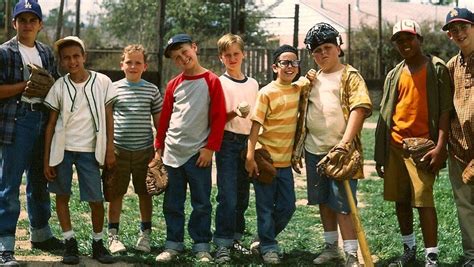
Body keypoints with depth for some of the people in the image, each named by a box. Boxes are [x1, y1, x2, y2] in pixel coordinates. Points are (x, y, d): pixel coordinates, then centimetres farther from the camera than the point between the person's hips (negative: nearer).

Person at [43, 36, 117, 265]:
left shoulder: (102, 82, -2)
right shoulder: (59, 87, -1)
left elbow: (108, 117, 4)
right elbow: (51, 123, 3)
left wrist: (110, 149, 0)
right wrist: (46, 159, 0)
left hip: (89, 150, -1)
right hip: (62, 148, 1)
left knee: (96, 199, -2)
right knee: (62, 195, 6)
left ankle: (97, 243, 17)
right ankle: (70, 242, 19)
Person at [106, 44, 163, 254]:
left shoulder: (152, 90, 3)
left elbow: (159, 122, 8)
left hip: (145, 150, 1)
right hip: (119, 150, -1)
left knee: (145, 193, 9)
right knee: (116, 193, 4)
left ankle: (145, 235, 21)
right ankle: (113, 236, 14)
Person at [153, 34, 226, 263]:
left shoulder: (211, 81, -3)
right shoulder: (174, 84, 8)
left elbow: (218, 117, -5)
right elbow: (165, 117, 13)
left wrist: (210, 147, -9)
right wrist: (159, 147, 10)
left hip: (199, 152, -4)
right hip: (172, 152, 4)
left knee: (201, 202, 3)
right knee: (172, 203, 9)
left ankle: (202, 246, 13)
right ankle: (173, 244, 19)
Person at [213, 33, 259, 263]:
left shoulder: (253, 84, 13)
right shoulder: (218, 83, -1)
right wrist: (235, 113, -23)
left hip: (248, 142, 5)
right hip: (228, 142, -5)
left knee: (242, 194, 9)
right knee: (227, 196, -10)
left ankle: (235, 237, 20)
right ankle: (222, 244, -6)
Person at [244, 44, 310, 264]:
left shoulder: (299, 89, 5)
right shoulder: (267, 92, -10)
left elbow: (309, 81, 28)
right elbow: (256, 125, -12)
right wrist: (250, 157, -17)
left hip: (285, 160, 5)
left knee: (287, 207, 10)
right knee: (266, 206, 4)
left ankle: (267, 237, 30)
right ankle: (268, 247, 16)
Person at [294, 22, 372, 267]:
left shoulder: (350, 76, -3)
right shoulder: (312, 79, 16)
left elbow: (359, 109, -14)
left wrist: (345, 142, -22)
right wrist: (298, 146, 16)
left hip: (339, 150, -7)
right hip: (314, 150, 7)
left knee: (342, 204, -8)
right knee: (323, 200, 14)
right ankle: (331, 247, 27)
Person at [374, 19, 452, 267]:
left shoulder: (437, 69, -1)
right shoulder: (394, 75, 13)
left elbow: (445, 110, -7)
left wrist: (440, 147, -17)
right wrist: (380, 154, 13)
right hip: (394, 145, 6)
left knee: (423, 200, -12)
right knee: (400, 200, 11)